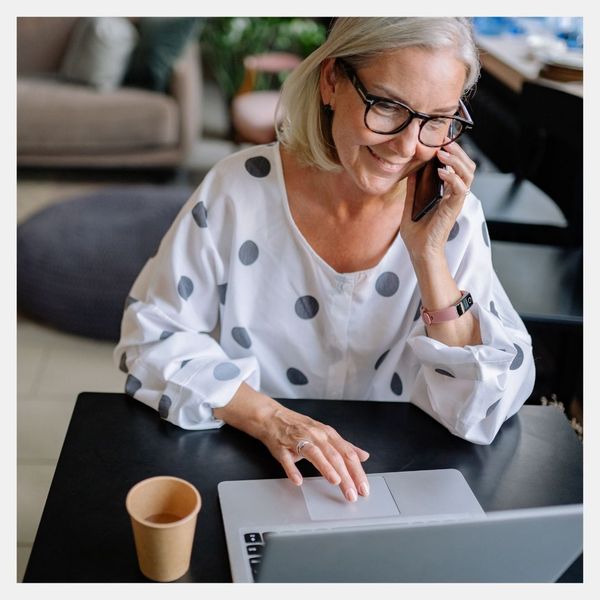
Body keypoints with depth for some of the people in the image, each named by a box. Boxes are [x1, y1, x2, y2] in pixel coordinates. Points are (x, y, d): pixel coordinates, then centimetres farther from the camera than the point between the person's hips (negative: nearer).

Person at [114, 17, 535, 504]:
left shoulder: (453, 218, -8)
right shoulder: (240, 190, -12)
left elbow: (482, 416, -12)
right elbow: (151, 335, -7)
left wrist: (428, 254, -21)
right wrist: (267, 416, -20)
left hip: (389, 478, 1)